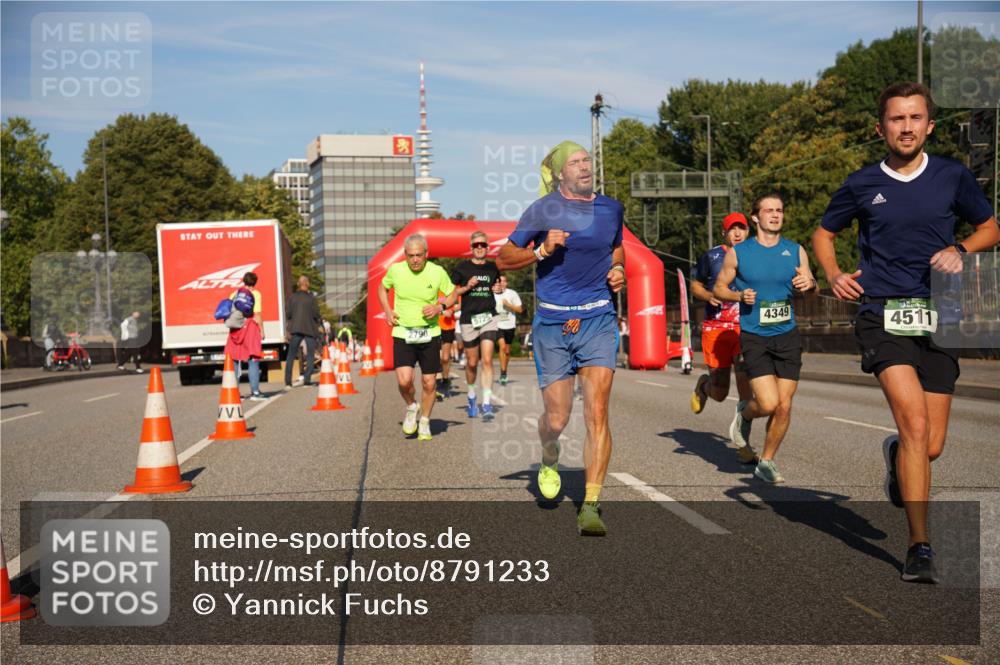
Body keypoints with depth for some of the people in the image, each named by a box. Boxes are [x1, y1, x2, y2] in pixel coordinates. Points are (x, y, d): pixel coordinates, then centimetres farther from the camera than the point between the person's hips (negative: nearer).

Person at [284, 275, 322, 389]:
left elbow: (288, 314, 2)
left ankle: (287, 383, 0)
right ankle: (307, 379, -5)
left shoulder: (293, 297, 4)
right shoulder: (312, 298, -3)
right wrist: (319, 325, 13)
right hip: (310, 329, -2)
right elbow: (316, 315, -6)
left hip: (296, 329, 2)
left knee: (291, 356, 6)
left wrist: (287, 330, 7)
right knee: (310, 355, 7)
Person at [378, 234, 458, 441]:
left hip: (430, 333, 0)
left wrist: (440, 307, -12)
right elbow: (382, 288, 17)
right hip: (402, 333, 0)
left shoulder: (437, 272, -7)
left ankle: (424, 422, 27)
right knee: (404, 381, -16)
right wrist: (387, 311, 2)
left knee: (429, 383, 4)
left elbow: (453, 294, 8)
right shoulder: (395, 270, -4)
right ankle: (411, 407, 16)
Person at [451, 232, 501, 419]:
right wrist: (467, 287, -12)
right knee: (472, 363, 9)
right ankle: (472, 396, 34)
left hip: (489, 317, 1)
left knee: (487, 360, -11)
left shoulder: (493, 268, 8)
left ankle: (487, 403, -12)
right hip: (469, 319, -1)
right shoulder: (462, 268, 0)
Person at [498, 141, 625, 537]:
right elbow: (504, 259, 3)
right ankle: (549, 460, 41)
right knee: (556, 419, 4)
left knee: (597, 414, -12)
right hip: (551, 324, -1)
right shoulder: (542, 211, -1)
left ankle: (590, 507, -9)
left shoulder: (611, 209, 10)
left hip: (598, 319, 2)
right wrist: (541, 251, -13)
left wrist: (618, 270, 8)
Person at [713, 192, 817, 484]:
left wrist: (810, 282, -16)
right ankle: (743, 416, 21)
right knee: (768, 403, -15)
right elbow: (719, 288, 7)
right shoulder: (738, 253, -1)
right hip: (754, 337, -3)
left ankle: (766, 462, 21)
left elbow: (811, 289, 8)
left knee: (784, 406, 1)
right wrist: (739, 296, -13)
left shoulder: (796, 251, 6)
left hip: (787, 336, 3)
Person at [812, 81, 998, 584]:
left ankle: (896, 455, 42)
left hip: (936, 319, 2)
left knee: (931, 447, 3)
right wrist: (834, 275, 1)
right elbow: (824, 232, 19)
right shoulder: (862, 185, 4)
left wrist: (960, 249, -3)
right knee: (915, 424, -20)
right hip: (882, 316, -2)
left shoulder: (953, 177, 5)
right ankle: (920, 548, -12)